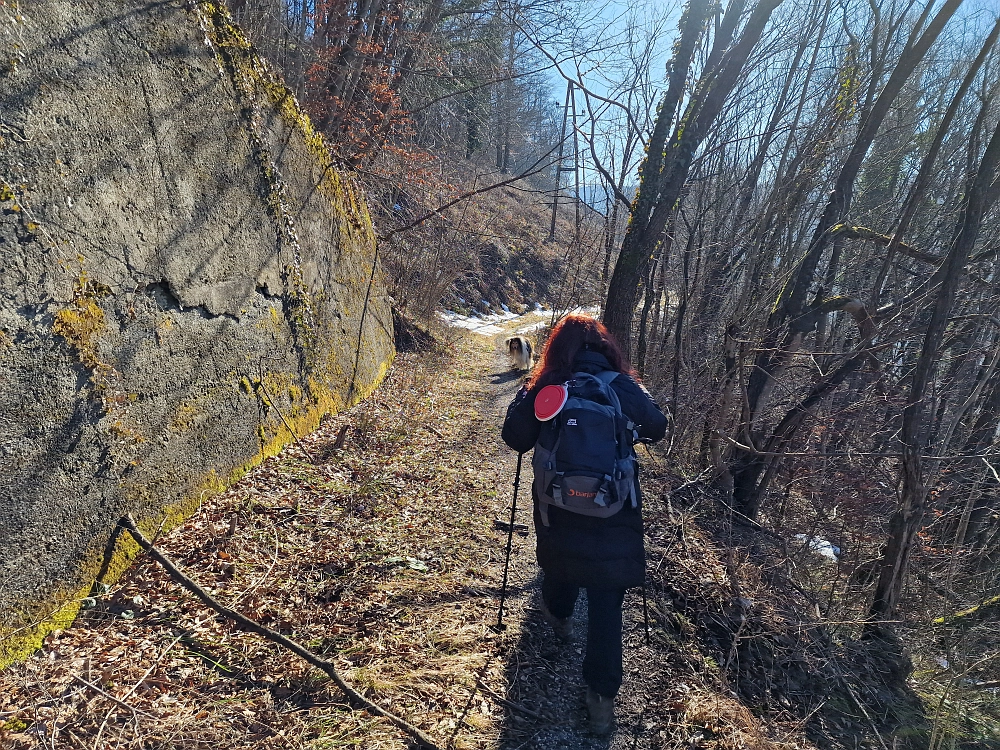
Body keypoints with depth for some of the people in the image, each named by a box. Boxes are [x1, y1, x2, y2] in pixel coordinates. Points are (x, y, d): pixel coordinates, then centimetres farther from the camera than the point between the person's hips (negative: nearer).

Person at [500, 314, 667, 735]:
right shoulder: (624, 388, -9)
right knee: (606, 604, 8)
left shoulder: (546, 389, -12)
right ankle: (602, 697, 14)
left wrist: (524, 395, 8)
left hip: (559, 509, 1)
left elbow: (514, 439, -5)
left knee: (561, 562, 30)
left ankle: (558, 616, 58)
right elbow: (657, 428, 6)